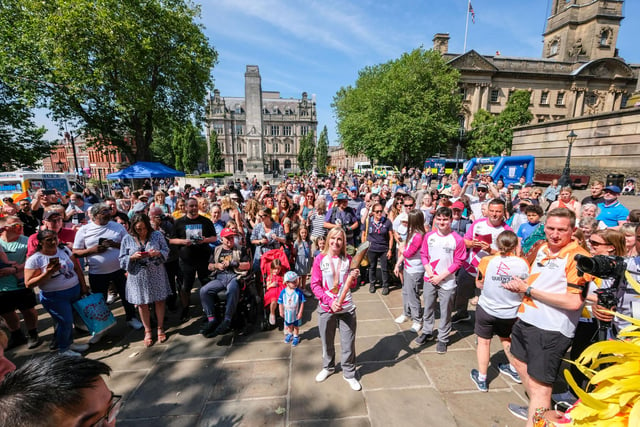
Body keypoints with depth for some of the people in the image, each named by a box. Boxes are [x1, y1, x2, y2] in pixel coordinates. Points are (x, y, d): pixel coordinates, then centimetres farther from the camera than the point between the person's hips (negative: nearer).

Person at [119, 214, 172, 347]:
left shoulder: (157, 235, -3)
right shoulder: (127, 239, -1)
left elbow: (166, 251, 1)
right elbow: (122, 259, 1)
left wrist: (158, 253, -20)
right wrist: (133, 257, -19)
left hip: (156, 274, 0)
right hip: (138, 276, 1)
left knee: (159, 301, 8)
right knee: (142, 304, 10)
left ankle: (160, 328, 27)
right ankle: (147, 331, 29)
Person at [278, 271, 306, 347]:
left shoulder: (299, 292, -23)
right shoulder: (283, 292, -19)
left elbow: (302, 303, -15)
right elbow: (280, 303, -7)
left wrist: (300, 312, -13)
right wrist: (281, 312, -1)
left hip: (296, 314, -2)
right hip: (287, 314, 2)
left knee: (296, 326, 19)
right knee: (289, 325, 26)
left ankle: (296, 337, 43)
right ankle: (290, 334, 53)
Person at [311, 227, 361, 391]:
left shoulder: (348, 260, 0)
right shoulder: (320, 260, -7)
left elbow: (351, 286, 6)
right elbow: (315, 285, -8)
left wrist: (354, 278, -16)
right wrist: (330, 301, -18)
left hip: (347, 308, 1)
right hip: (326, 309, -1)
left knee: (348, 342, 9)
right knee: (327, 342, 17)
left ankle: (349, 374, 33)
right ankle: (328, 367, 44)